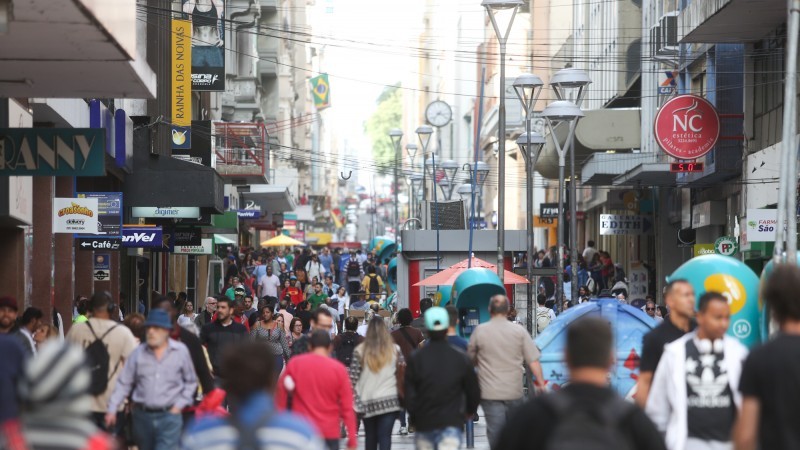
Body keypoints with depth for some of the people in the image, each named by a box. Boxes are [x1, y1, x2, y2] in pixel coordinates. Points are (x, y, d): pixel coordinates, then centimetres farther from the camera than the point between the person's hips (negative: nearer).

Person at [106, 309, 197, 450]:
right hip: (142, 416, 3)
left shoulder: (181, 351, -1)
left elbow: (191, 382, 10)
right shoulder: (138, 353, 2)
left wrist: (179, 405, 1)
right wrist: (112, 409, 1)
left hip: (169, 415, -3)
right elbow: (124, 383, 6)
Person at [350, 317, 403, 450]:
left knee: (370, 437, 16)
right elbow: (402, 374, 3)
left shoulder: (360, 351, -1)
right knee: (385, 437, -5)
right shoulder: (395, 350, 0)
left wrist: (355, 402, 1)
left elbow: (352, 379, -4)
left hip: (367, 402, 1)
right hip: (389, 401, -1)